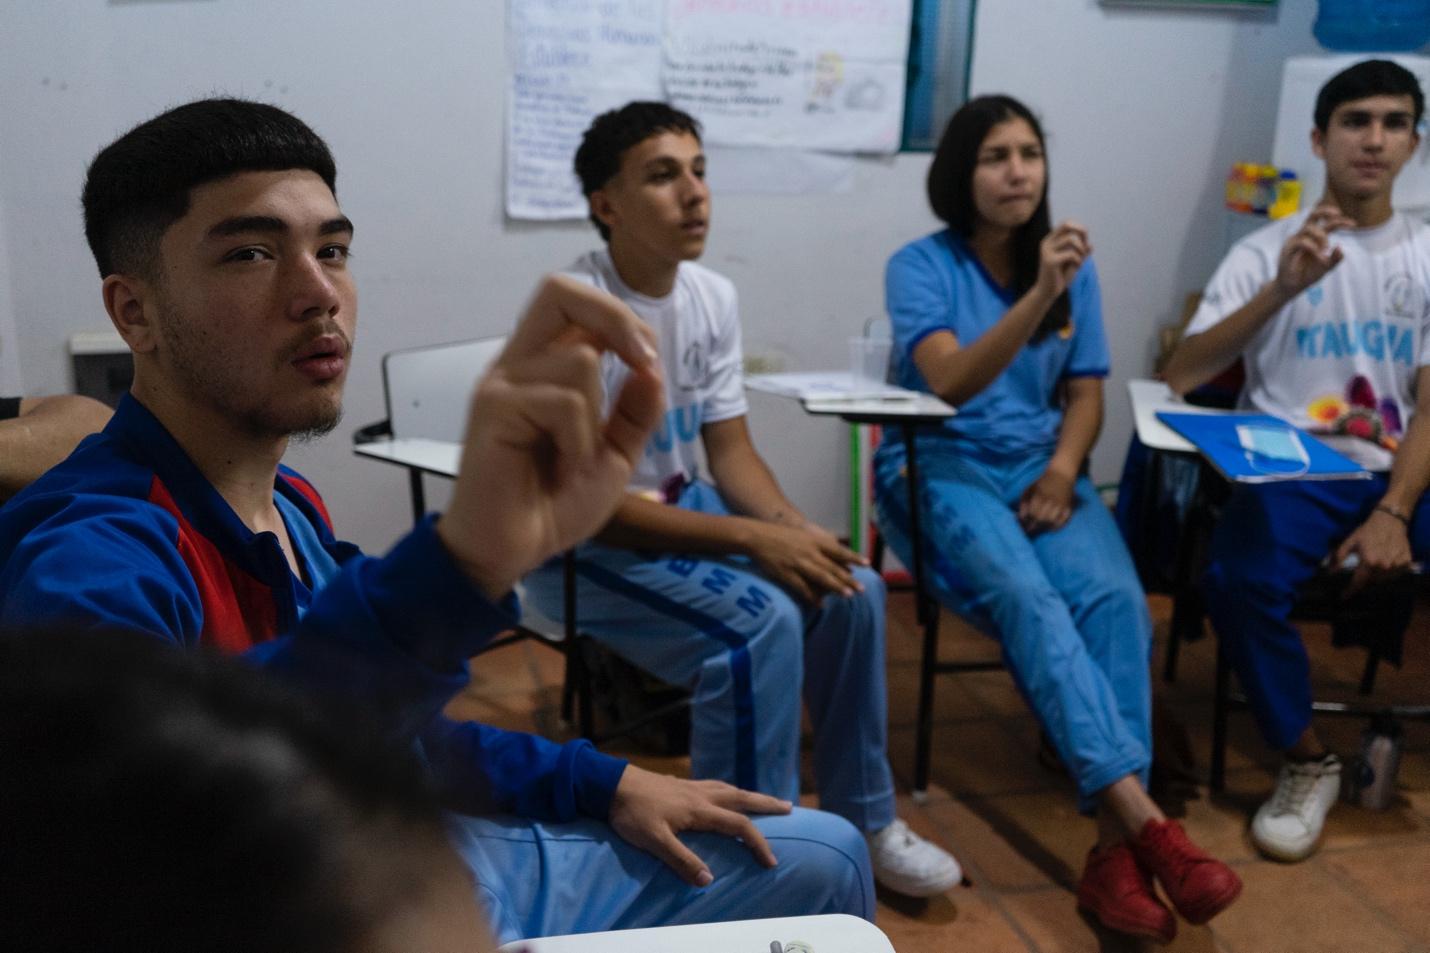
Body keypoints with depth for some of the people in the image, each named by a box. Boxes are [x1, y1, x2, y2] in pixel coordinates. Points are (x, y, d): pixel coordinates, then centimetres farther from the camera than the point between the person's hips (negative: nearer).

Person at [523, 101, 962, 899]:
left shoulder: (714, 297, -1)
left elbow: (731, 451, 4)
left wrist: (796, 527, -17)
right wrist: (754, 539, -27)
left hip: (682, 509, 7)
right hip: (580, 546, -7)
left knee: (853, 591, -8)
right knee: (760, 623, -28)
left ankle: (863, 821, 11)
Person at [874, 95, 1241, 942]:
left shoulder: (1075, 265, 10)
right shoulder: (920, 265, -4)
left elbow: (1085, 395, 11)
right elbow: (950, 381, -20)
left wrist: (1063, 471, -9)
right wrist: (1037, 296, -31)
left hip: (1042, 466, 4)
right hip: (941, 465, -3)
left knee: (1115, 597, -27)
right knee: (1027, 600, -33)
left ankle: (1116, 846, -31)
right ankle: (1146, 821, -38)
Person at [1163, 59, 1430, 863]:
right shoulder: (1267, 251, 6)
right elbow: (1181, 376, -6)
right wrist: (1282, 290, -18)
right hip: (1291, 470, -2)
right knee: (1240, 579, -31)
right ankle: (1308, 762, -7)